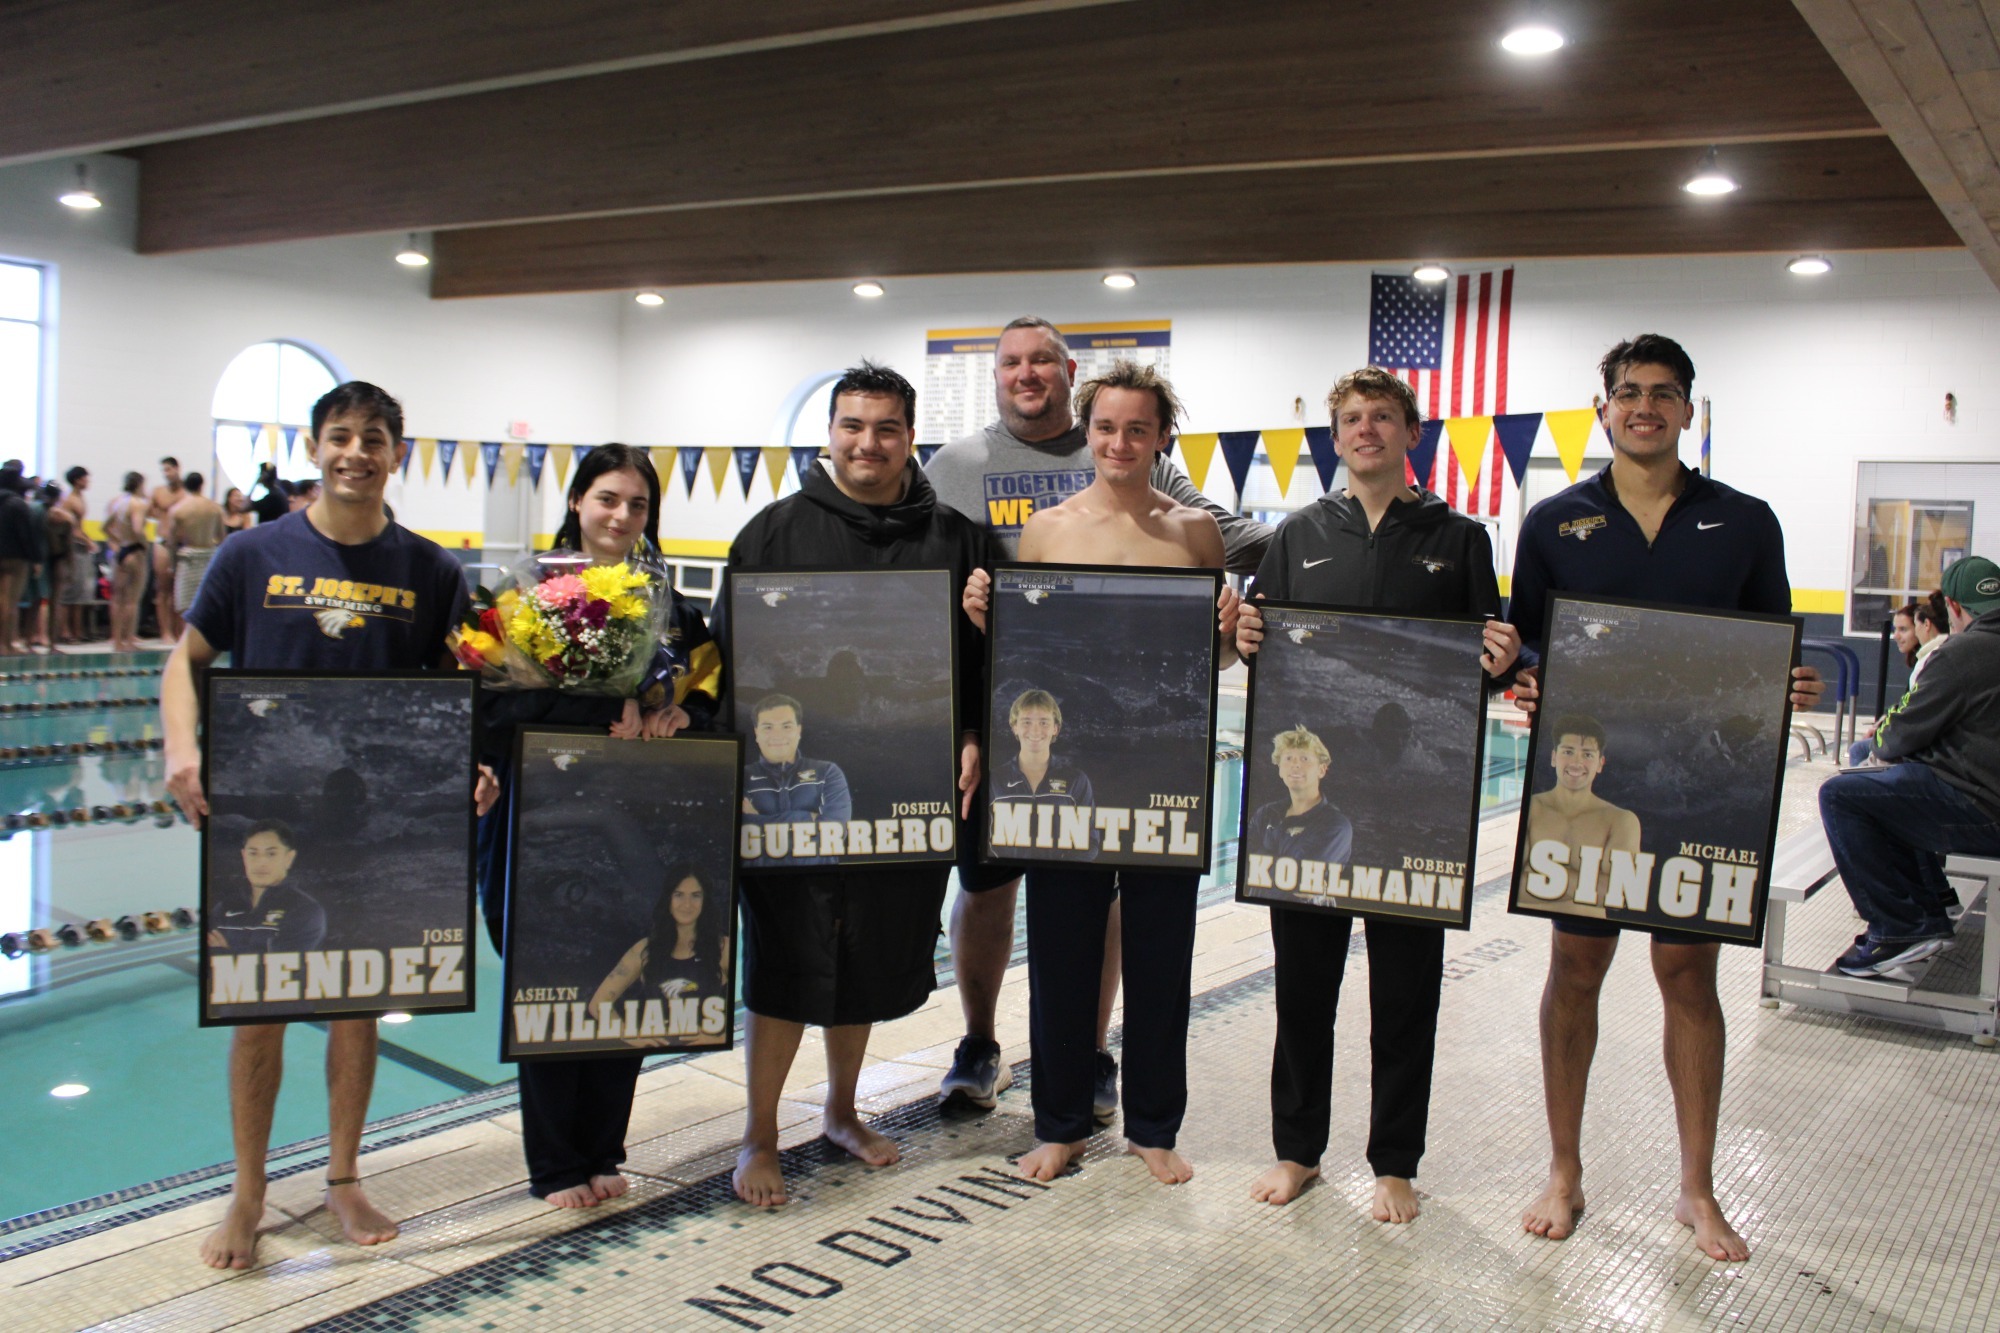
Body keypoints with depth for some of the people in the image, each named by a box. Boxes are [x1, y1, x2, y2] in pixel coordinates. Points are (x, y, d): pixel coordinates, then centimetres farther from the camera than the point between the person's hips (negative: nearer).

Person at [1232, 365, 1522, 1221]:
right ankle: (1297, 1148, 26)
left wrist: (1502, 663, -15)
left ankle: (1395, 1162, 22)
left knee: (1405, 987, 7)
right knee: (1303, 979, 10)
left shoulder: (1457, 538, 7)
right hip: (1305, 786, 1)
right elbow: (1261, 649, 11)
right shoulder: (1300, 535, 10)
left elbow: (1489, 665, 7)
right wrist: (1247, 640, -10)